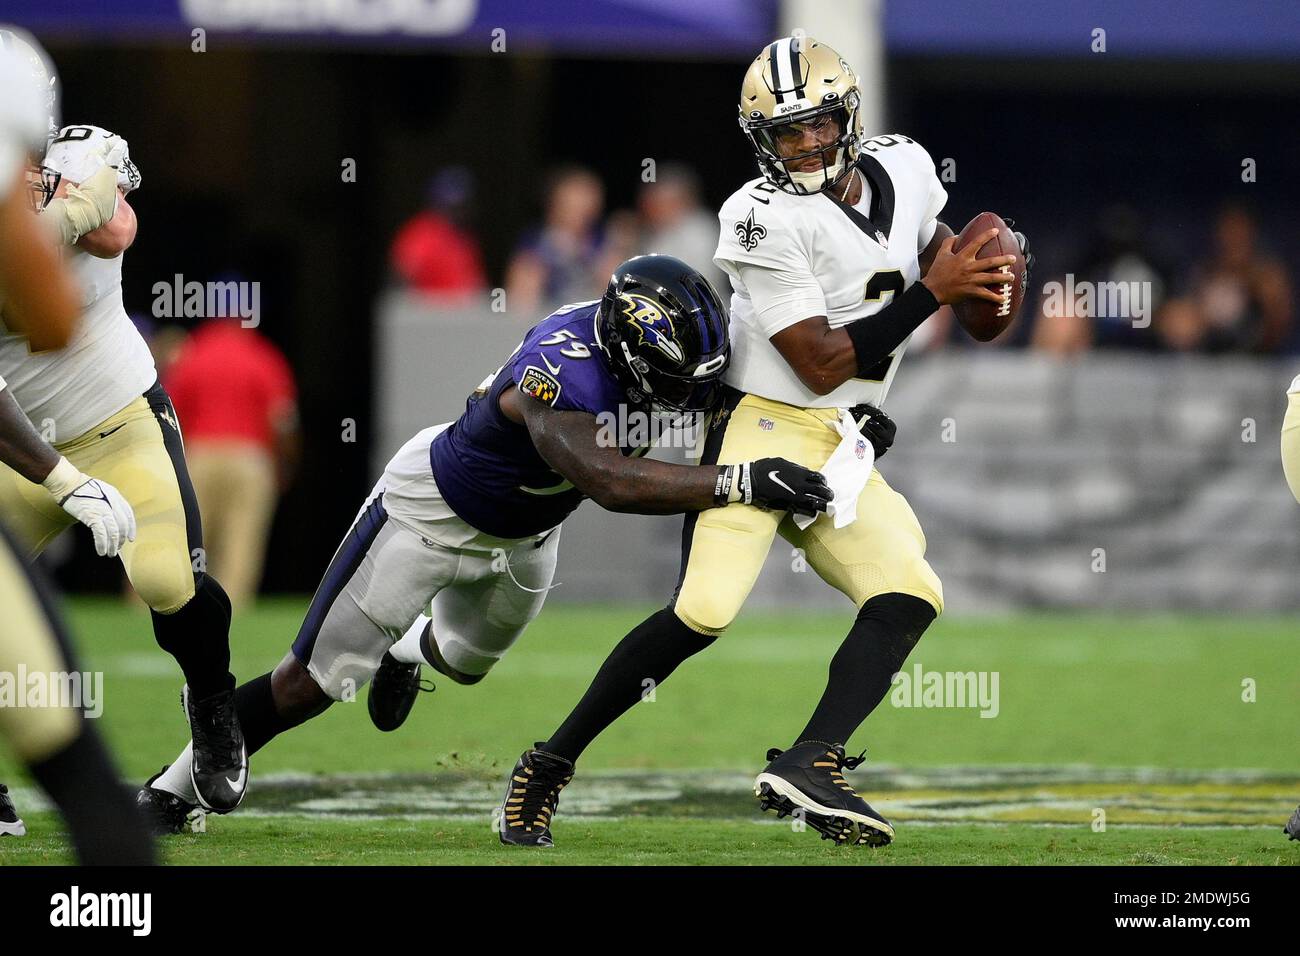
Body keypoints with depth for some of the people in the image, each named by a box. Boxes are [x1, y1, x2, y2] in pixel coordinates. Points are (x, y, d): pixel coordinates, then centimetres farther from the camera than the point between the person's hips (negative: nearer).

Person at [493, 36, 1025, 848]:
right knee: (705, 611, -19)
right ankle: (549, 767, -8)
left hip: (845, 452, 7)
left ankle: (809, 766, -23)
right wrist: (932, 294, -15)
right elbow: (821, 365, -16)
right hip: (765, 426, -7)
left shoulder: (903, 168, 6)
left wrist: (977, 265, 6)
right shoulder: (765, 221, -15)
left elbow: (930, 244, 30)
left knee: (910, 595, -13)